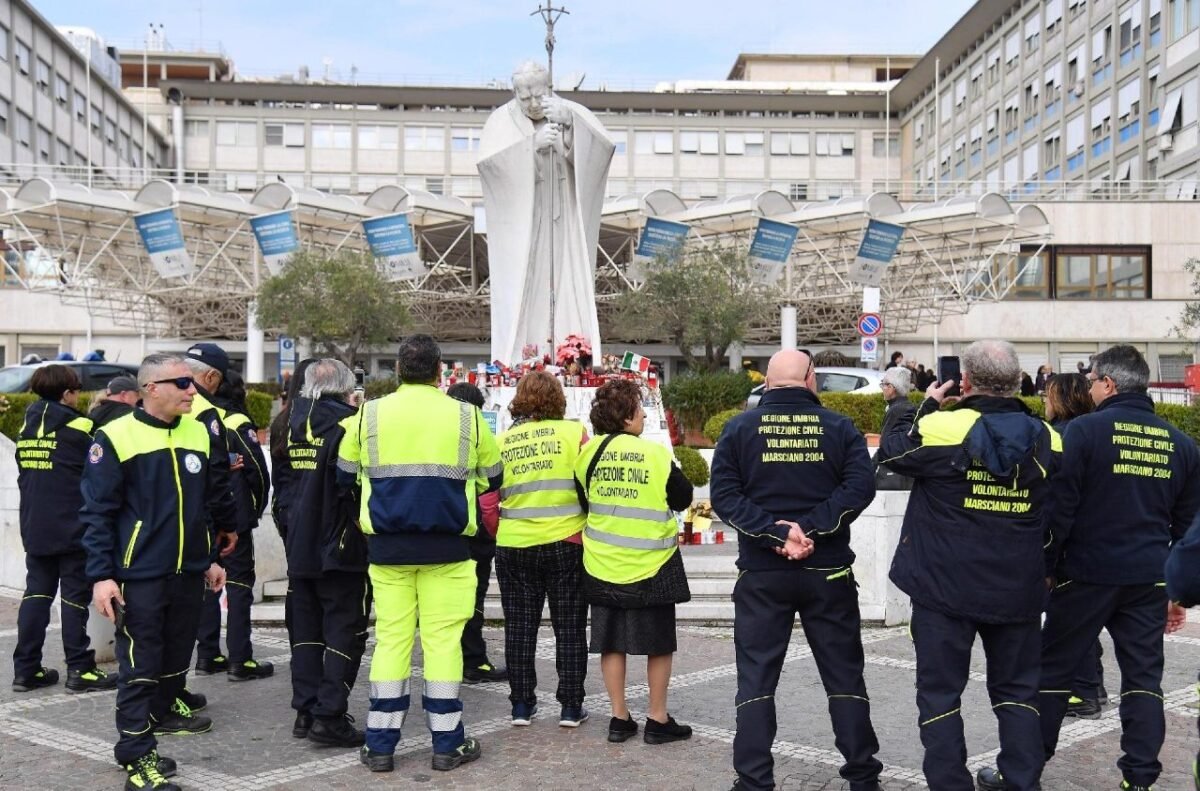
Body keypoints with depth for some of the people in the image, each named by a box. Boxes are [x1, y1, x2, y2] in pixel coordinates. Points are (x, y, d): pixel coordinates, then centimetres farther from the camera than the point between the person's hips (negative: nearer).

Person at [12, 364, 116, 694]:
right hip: (72, 529, -6)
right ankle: (79, 669, 5)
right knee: (75, 596, 0)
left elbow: (24, 476, 15)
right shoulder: (78, 427, -11)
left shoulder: (27, 428, 9)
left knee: (36, 594, 10)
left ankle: (26, 669, 11)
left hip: (34, 529, 6)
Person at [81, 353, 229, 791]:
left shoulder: (198, 434, 8)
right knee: (140, 667, 0)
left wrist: (210, 558, 17)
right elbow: (97, 512, -9)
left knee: (177, 653, 16)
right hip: (140, 575, -5)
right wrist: (101, 575, -14)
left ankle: (164, 710, 36)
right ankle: (137, 755, 7)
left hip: (189, 572, 6)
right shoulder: (116, 437, -10)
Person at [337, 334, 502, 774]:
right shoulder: (466, 416, -3)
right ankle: (447, 742, 12)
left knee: (391, 638, 8)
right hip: (446, 546, -1)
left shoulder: (368, 415, 0)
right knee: (442, 639, 5)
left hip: (387, 546, 2)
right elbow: (493, 476, 8)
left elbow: (345, 475, 9)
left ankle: (380, 743, 13)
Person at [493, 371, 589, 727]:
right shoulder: (573, 432, -6)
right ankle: (571, 707, 14)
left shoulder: (502, 442, 1)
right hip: (565, 543, -2)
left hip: (513, 547, 2)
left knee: (519, 627, 13)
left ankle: (521, 705, 18)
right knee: (569, 628, 9)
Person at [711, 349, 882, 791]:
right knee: (844, 675, 12)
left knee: (756, 679, 6)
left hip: (761, 573, 0)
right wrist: (811, 529, -16)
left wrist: (776, 532, -15)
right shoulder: (839, 427, 0)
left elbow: (724, 494, -9)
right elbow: (860, 486, -12)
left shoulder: (739, 428, 0)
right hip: (828, 572, 1)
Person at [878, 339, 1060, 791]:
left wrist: (927, 405, 11)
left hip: (945, 587, -4)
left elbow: (891, 452, 3)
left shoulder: (940, 428, -16)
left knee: (940, 690, 7)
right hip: (1018, 589, 4)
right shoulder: (1045, 438, -1)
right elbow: (1057, 512, 11)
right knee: (1016, 688, 18)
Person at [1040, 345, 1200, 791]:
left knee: (1053, 668, 7)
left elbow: (1060, 507, -11)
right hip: (1149, 578, 4)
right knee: (1143, 675, 10)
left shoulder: (1084, 430, -10)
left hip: (1088, 572, -4)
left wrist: (1046, 567, -2)